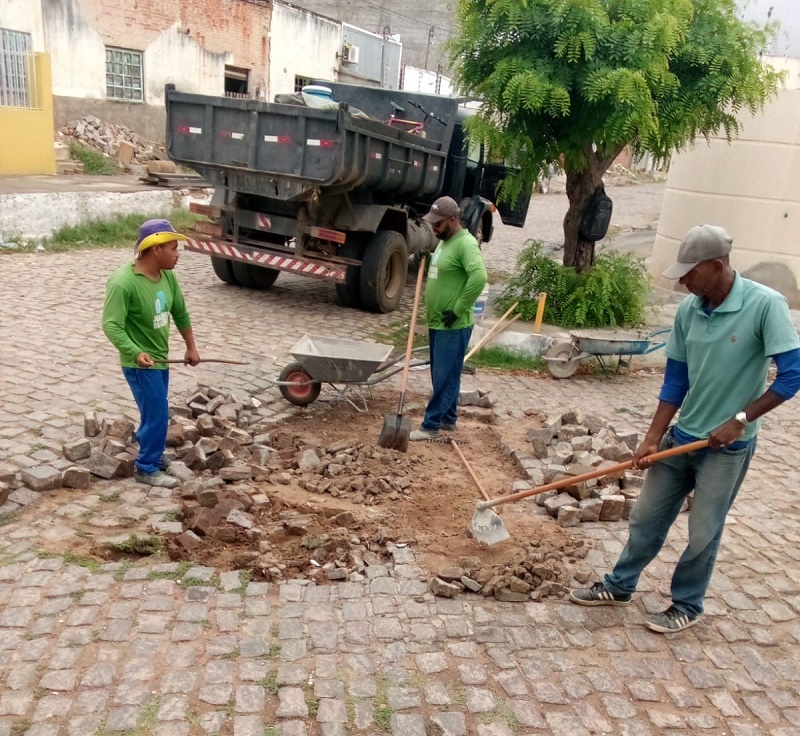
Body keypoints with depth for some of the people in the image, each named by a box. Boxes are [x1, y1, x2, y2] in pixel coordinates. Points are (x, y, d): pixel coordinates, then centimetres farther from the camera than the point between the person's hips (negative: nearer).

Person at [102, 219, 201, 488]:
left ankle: (150, 452, 39)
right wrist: (136, 353, -37)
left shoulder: (167, 276, -1)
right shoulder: (123, 282, -24)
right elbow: (111, 325, -26)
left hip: (160, 358, 8)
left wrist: (191, 347, 16)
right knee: (158, 414, -3)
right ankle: (147, 469, 12)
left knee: (154, 412, 20)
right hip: (140, 363, -8)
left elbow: (180, 313, 12)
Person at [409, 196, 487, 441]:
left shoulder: (465, 244, -17)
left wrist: (458, 310, -25)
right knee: (444, 375, 17)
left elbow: (479, 277, -31)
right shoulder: (444, 242, 13)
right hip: (436, 323, 10)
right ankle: (448, 418, 29)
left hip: (453, 327, -10)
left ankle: (431, 425, 4)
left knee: (444, 377, -2)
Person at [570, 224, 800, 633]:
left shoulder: (765, 305, -19)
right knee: (646, 517, 14)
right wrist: (652, 439, 0)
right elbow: (675, 380, 3)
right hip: (682, 436, 5)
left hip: (728, 447, -5)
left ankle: (687, 605, 31)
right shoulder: (688, 310, -3)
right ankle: (619, 586, 32)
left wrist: (739, 420, -19)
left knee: (703, 534, 8)